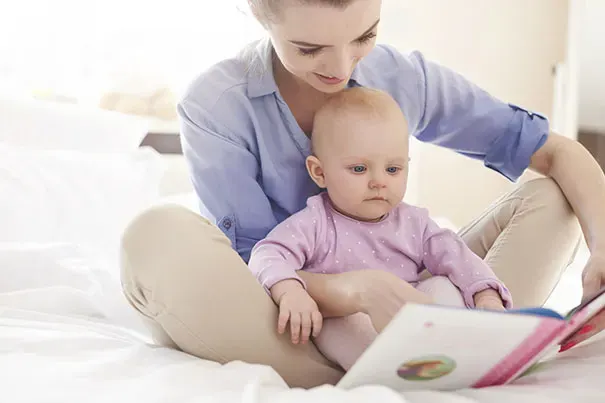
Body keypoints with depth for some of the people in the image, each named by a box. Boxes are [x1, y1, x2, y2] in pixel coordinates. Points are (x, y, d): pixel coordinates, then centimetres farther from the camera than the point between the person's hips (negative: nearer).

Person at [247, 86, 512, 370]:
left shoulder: (413, 222, 10)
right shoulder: (314, 224, -3)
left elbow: (456, 258, 5)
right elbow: (269, 255, -14)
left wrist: (487, 296, -14)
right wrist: (289, 291, -37)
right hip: (342, 329, -4)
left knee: (444, 287, -14)